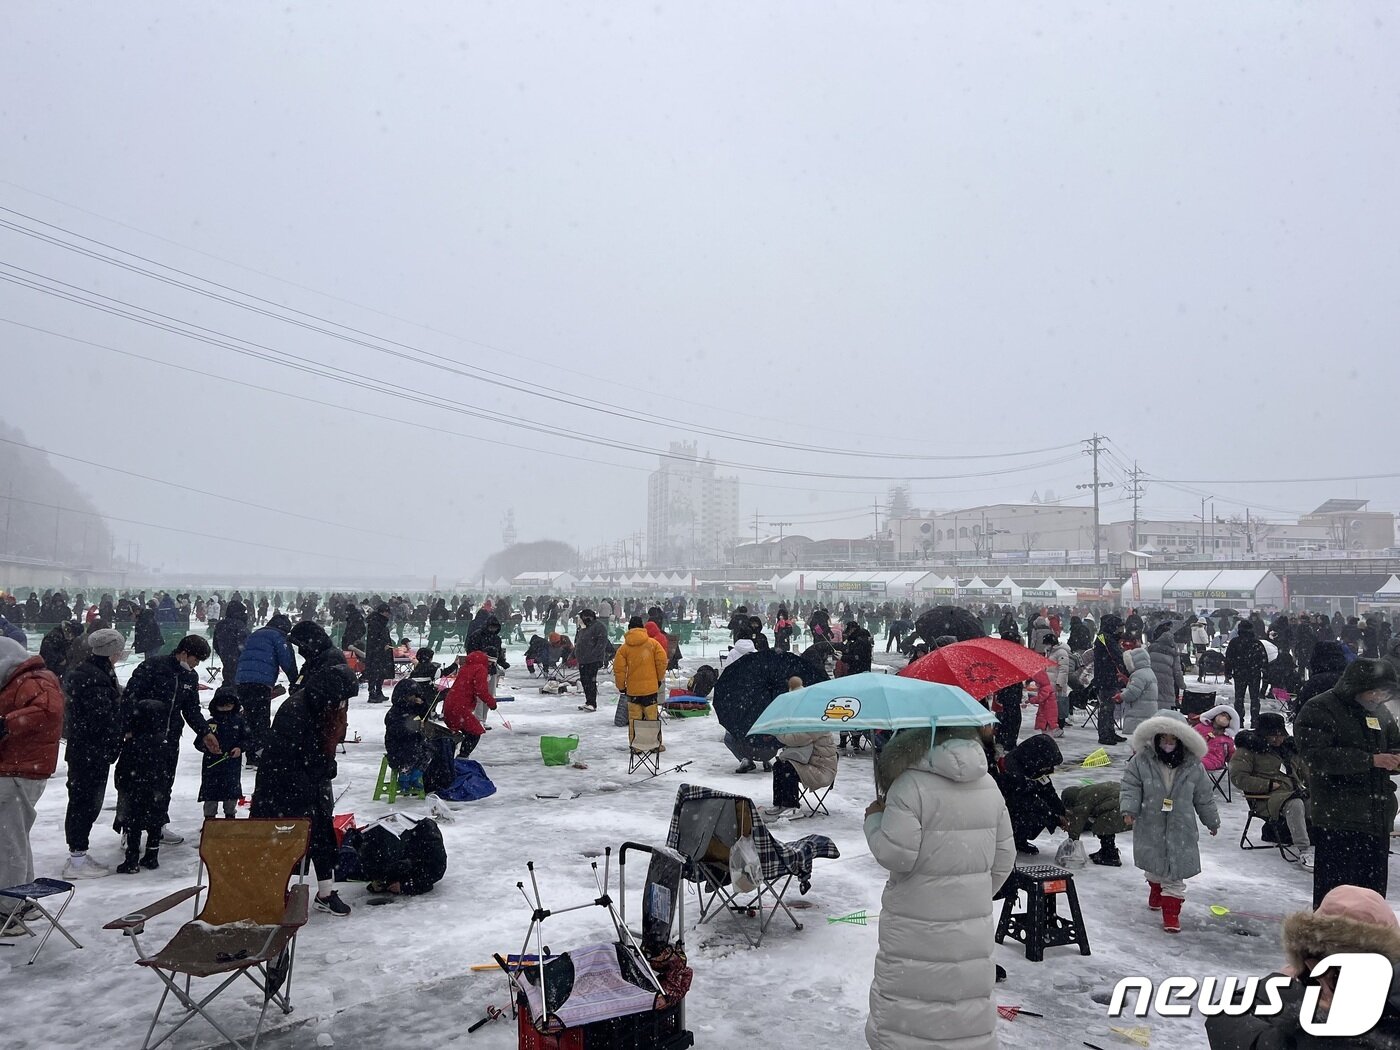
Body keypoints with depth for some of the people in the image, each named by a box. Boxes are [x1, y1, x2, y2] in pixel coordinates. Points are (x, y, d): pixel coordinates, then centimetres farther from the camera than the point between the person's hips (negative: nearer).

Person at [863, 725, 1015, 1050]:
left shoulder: (910, 784, -17)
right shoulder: (988, 785, 4)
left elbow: (895, 855, -20)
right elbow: (1004, 859, 10)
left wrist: (874, 818, -3)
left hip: (916, 925, -5)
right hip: (973, 923, 6)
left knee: (905, 1006, 6)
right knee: (969, 1002, 16)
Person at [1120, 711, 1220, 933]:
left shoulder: (1193, 767, -4)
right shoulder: (1141, 761, -10)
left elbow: (1203, 797, 7)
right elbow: (1130, 787, -7)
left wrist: (1212, 821, 17)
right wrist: (1129, 808, -21)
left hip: (1180, 829, 0)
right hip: (1151, 827, 0)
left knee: (1176, 872, -1)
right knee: (1153, 865, 16)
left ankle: (1171, 911, 7)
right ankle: (1156, 889, 45)